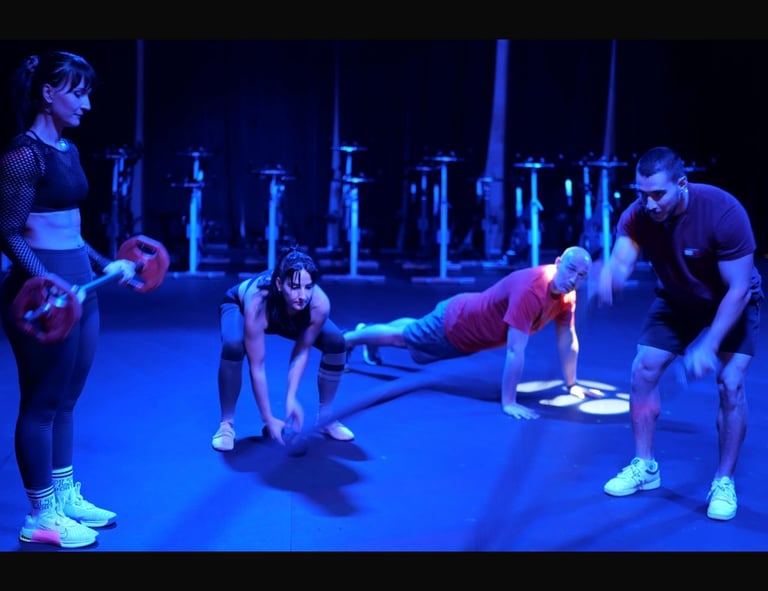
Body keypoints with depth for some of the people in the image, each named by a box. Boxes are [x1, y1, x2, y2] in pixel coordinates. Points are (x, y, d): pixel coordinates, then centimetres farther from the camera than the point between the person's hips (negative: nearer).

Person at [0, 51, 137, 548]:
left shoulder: (69, 151, 12)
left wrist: (105, 266, 22)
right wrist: (48, 284, -27)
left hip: (80, 283, 9)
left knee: (65, 400, 16)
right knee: (42, 403, 2)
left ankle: (65, 497, 29)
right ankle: (42, 517, 13)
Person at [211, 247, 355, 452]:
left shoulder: (319, 304, -37)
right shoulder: (257, 305, -45)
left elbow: (302, 351, -22)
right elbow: (257, 367, -37)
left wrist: (291, 398, -27)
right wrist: (268, 419, -35)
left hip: (292, 314, 3)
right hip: (239, 306, -3)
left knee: (336, 342, -17)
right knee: (233, 346, -35)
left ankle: (326, 418, 2)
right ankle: (226, 423, -15)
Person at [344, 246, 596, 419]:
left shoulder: (567, 293, -16)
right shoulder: (530, 290, -42)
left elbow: (568, 339, -2)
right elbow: (515, 351, -42)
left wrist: (572, 384, 1)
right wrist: (508, 402, -40)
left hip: (470, 315, 8)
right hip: (455, 324, -8)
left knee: (412, 332, 33)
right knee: (400, 338, 17)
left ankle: (365, 331, 61)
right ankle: (345, 339, 42)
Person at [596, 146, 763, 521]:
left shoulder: (723, 212, -35)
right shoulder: (637, 216, -24)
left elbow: (739, 289, -32)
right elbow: (620, 263, -37)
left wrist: (709, 346, -38)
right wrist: (608, 277, -62)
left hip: (732, 302, -4)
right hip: (676, 300, 4)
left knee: (730, 382, -16)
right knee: (643, 370, -5)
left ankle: (724, 481, -1)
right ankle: (645, 466, 11)